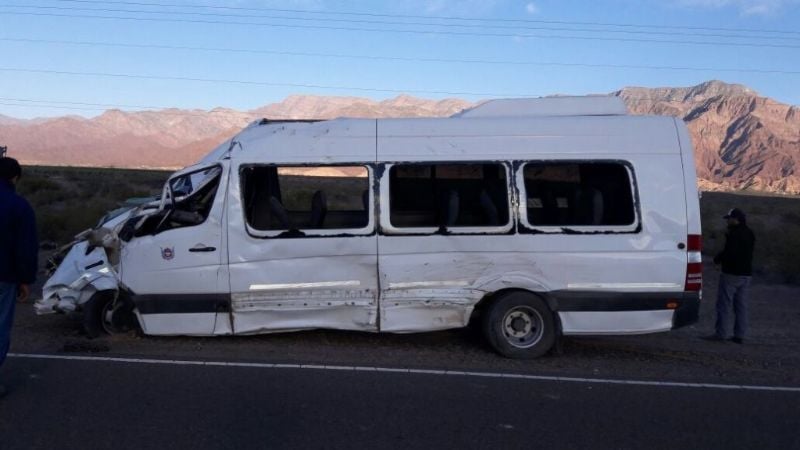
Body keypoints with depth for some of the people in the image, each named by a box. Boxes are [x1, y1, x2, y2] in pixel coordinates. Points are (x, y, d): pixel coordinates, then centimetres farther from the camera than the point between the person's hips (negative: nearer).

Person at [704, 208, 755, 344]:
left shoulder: (734, 233, -16)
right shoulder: (750, 234, 14)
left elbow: (729, 252, -23)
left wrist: (717, 259, -6)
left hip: (732, 273, -9)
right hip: (746, 273, 9)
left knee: (724, 304, -4)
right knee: (741, 305, 10)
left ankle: (721, 333, -4)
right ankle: (739, 335, 11)